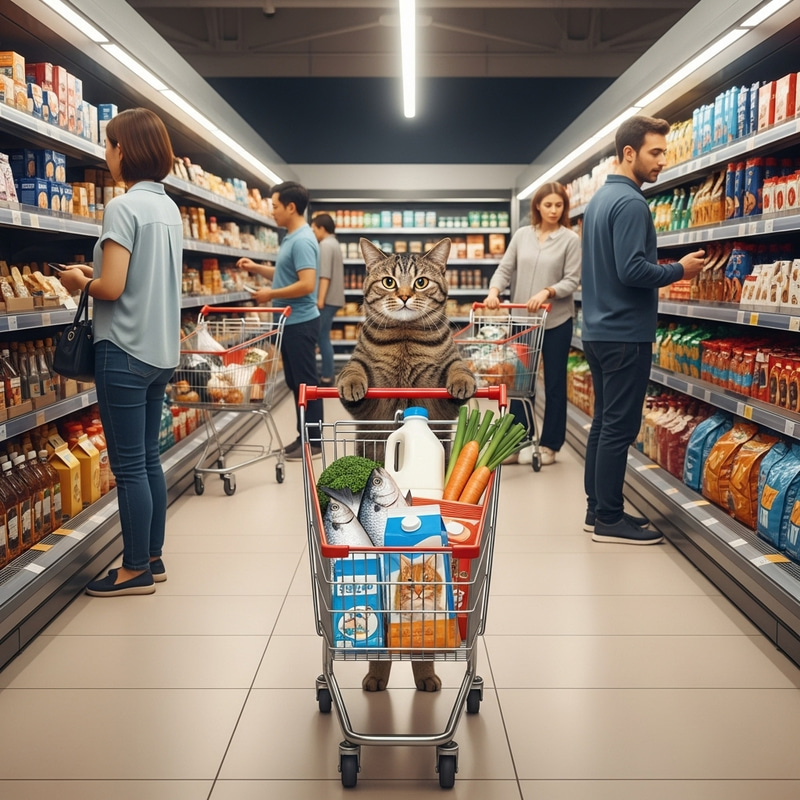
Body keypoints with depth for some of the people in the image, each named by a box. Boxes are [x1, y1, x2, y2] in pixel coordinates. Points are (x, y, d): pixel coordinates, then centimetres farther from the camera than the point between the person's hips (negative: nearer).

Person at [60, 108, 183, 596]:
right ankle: (152, 557, 24)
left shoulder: (124, 208, -14)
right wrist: (99, 272, 14)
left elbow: (112, 288, -18)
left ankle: (136, 570, 11)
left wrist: (82, 281, 1)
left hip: (126, 351, -8)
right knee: (148, 458, 15)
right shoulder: (169, 208, 12)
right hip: (162, 351, 9)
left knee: (129, 466, 0)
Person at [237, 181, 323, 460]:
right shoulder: (290, 237, 13)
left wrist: (270, 295, -17)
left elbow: (306, 284, -26)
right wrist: (256, 268, 15)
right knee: (295, 383, 14)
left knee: (305, 383, -2)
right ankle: (304, 436, 23)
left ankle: (313, 442, 7)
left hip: (300, 322, -10)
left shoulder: (302, 240, -19)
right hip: (290, 322, 10)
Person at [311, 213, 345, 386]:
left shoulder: (325, 245, -11)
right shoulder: (334, 244, 19)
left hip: (327, 299, -10)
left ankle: (327, 376, -4)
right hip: (333, 298, 10)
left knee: (322, 337, -7)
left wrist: (320, 299, -22)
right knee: (323, 336, 14)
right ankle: (329, 372, 19)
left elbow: (325, 275, -20)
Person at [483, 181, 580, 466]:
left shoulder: (570, 239, -3)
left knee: (554, 383, 6)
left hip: (556, 321, -3)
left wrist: (547, 292, -25)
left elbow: (572, 280, -9)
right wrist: (494, 290, -15)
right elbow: (505, 269, 4)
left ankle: (549, 445, 16)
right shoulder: (522, 235, 7)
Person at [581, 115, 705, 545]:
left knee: (604, 422, 13)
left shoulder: (600, 197, 16)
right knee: (620, 428, -4)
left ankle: (598, 510, 21)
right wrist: (680, 270, -9)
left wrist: (665, 268, 17)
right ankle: (609, 520, 4)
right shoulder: (630, 202, -15)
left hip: (600, 329, 10)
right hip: (625, 333, -10)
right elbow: (632, 270, -23)